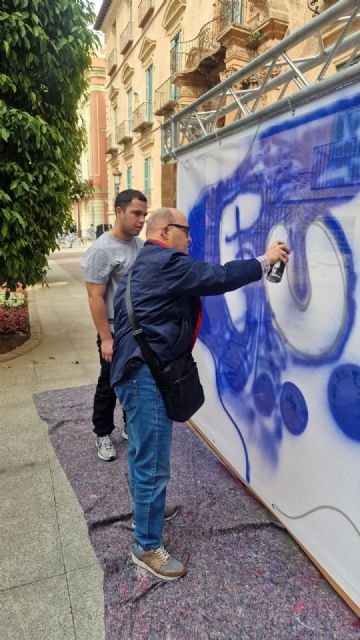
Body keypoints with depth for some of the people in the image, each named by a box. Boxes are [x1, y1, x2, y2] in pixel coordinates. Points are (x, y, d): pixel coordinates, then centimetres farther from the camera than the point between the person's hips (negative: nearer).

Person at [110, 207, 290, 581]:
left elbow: (119, 300, 24)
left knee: (142, 454, 24)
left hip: (138, 371, 11)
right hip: (147, 375, -11)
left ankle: (144, 512, 42)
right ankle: (147, 548, 16)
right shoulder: (166, 262, -16)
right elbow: (219, 278, -20)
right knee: (154, 465, 0)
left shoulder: (145, 263, 18)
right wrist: (265, 260, -8)